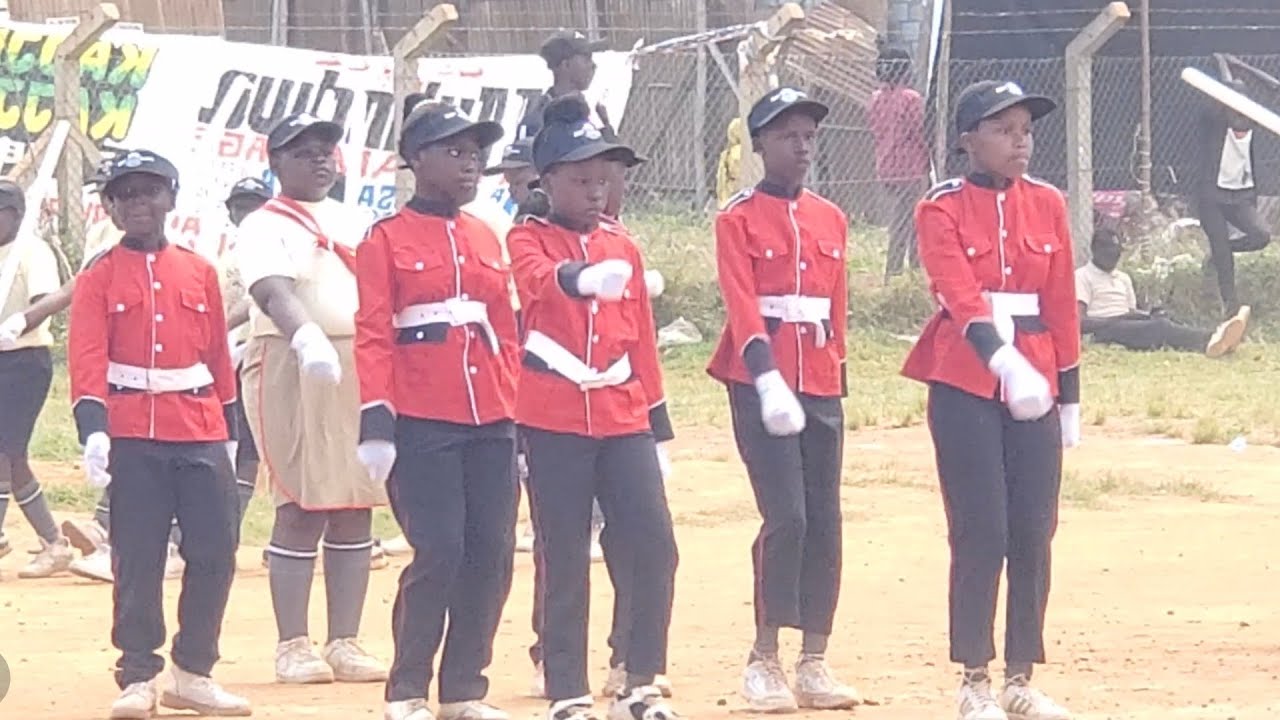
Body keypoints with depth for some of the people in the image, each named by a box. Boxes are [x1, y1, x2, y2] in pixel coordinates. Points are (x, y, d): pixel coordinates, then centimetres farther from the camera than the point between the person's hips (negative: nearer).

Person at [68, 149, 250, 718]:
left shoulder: (199, 272, 12)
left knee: (215, 554, 1)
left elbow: (219, 357, 14)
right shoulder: (99, 279, 2)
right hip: (133, 438, -3)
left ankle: (193, 674, 13)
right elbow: (87, 359, -9)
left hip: (201, 434, 3)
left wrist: (228, 433, 13)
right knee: (137, 563, -2)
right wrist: (93, 430, -22)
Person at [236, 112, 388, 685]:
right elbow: (274, 292, -20)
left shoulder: (356, 222, 18)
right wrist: (308, 338, -39)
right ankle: (293, 647, -1)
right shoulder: (265, 227, -3)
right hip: (293, 374, -6)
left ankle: (345, 643, 10)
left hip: (363, 373, 6)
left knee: (355, 510, 5)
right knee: (303, 509, -7)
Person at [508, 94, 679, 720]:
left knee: (655, 547, -4)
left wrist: (659, 428, 15)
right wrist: (583, 279, -50)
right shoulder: (529, 240, -2)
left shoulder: (623, 246, 13)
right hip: (554, 424, -4)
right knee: (566, 562, -1)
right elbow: (540, 279, -27)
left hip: (623, 420, 4)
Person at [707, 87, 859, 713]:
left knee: (824, 521, 4)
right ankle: (764, 659, -3)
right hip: (761, 384, -5)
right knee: (786, 517, -13)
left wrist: (836, 383, 15)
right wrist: (769, 380, -26)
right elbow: (741, 305, -14)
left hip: (820, 386, 6)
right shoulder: (738, 219, -4)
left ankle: (814, 662, 10)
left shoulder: (830, 220, 13)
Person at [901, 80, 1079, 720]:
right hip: (965, 385, -4)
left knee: (1033, 533, 3)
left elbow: (1062, 306, 10)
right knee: (981, 534, -5)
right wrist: (1003, 361, -34)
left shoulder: (1046, 205, 8)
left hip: (1035, 385, 4)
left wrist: (1069, 396, 8)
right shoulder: (942, 210, -5)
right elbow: (962, 297, -19)